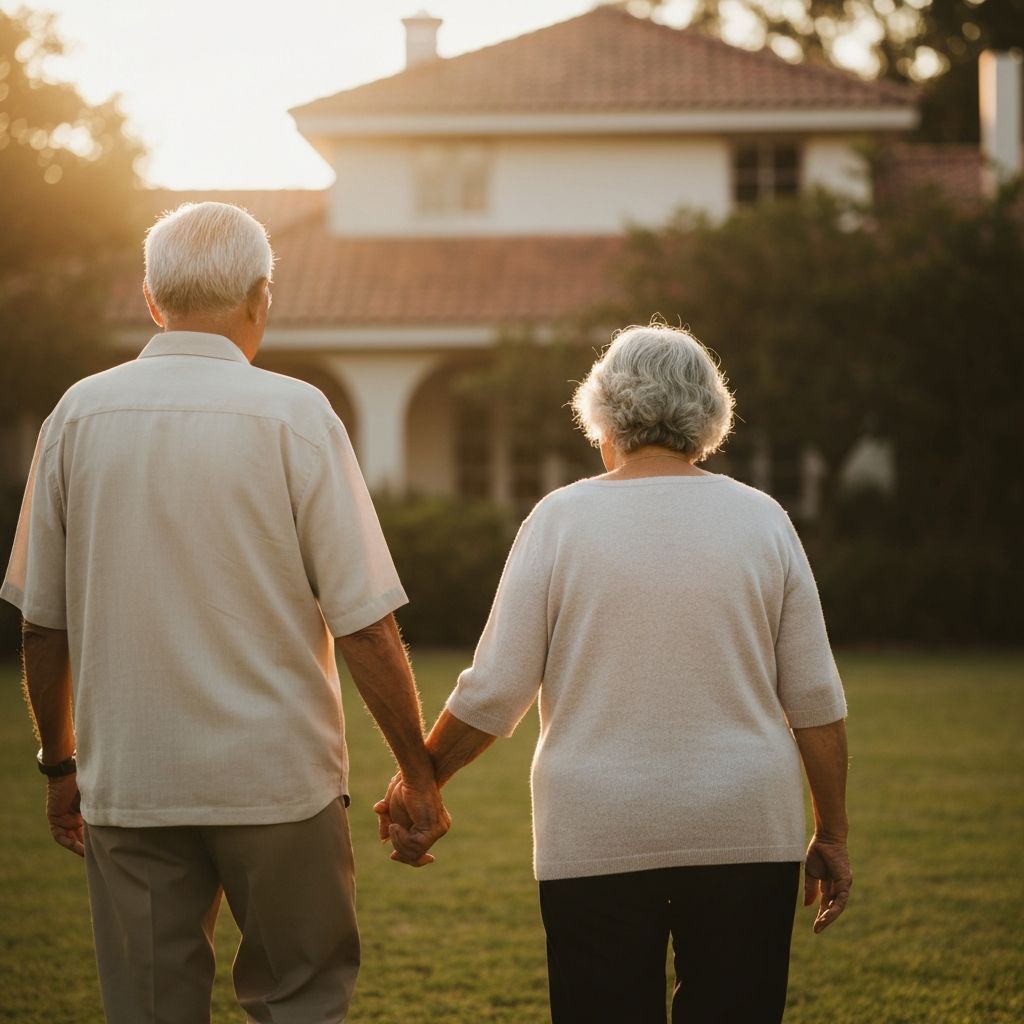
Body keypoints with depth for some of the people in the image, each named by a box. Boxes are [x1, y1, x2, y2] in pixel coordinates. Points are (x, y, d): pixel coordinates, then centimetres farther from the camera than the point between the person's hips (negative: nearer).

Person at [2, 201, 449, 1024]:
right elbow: (365, 622, -10)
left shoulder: (78, 415, 2)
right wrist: (418, 771, 0)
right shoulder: (294, 415, -8)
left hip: (126, 785, 3)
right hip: (277, 774, -3)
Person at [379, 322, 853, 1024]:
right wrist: (832, 835, 12)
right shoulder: (762, 519, 2)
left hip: (598, 840, -1)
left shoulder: (561, 518, -2)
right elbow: (816, 702, 3)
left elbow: (494, 694, -4)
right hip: (746, 835, 1)